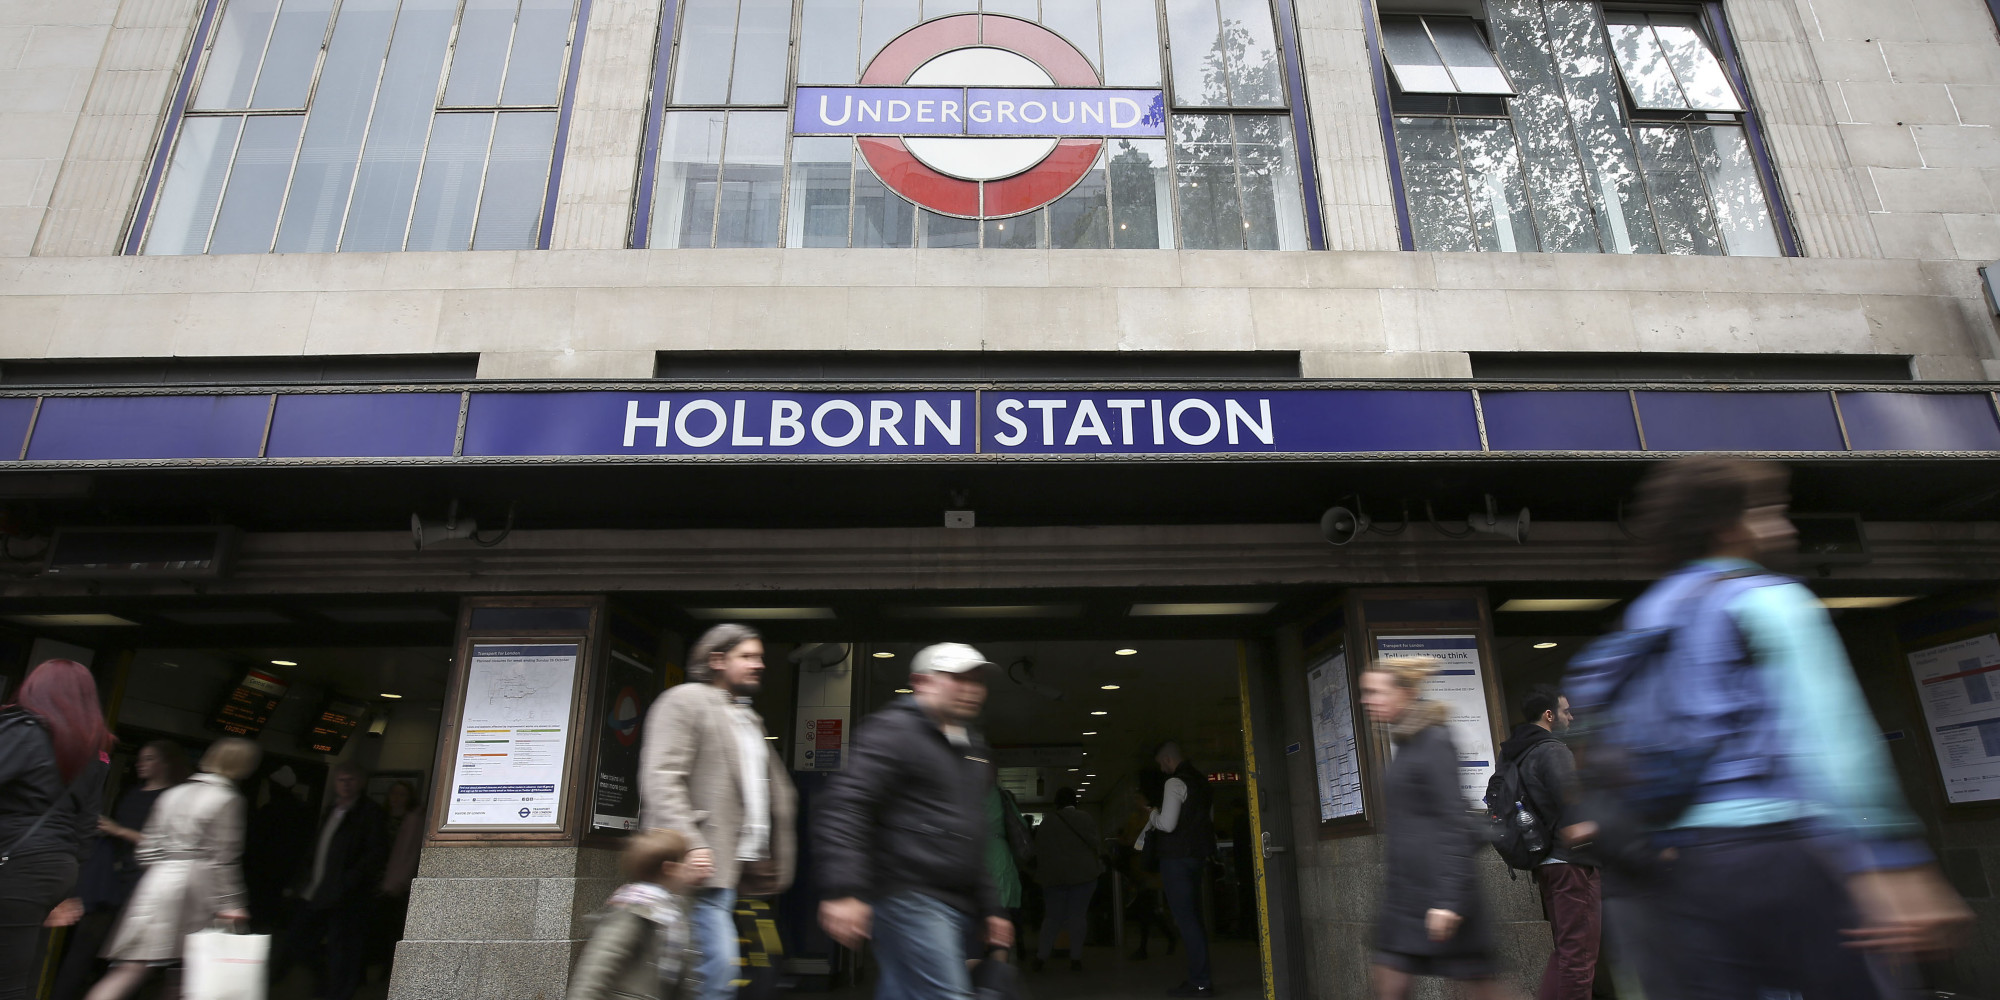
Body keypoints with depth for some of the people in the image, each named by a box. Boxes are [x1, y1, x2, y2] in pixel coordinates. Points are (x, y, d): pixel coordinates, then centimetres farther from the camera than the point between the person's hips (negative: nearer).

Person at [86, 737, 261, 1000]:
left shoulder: (172, 793, 13)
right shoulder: (229, 800, -7)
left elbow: (148, 848, 11)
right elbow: (223, 859, -9)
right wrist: (230, 903, -5)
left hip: (157, 880, 5)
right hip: (195, 886, -5)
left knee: (132, 969, 4)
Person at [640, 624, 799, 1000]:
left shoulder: (748, 717, 22)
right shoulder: (685, 700, -4)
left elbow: (776, 790, 29)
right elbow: (662, 779, -15)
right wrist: (690, 843, -24)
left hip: (738, 865, 9)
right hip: (705, 861, -9)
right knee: (720, 970, -14)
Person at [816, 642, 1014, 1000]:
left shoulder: (973, 747, 20)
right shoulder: (894, 731, -8)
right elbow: (842, 806, -18)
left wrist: (989, 907, 25)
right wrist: (844, 890, -27)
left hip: (958, 906, 9)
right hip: (909, 899, -9)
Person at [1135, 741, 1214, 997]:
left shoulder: (1175, 782, -14)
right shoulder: (1200, 780, 14)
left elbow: (1167, 824, -20)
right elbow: (1209, 819, 21)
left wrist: (1153, 815, -1)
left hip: (1177, 858, -9)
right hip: (1199, 855, 9)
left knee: (1185, 918, -6)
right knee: (1194, 917, 13)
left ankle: (1200, 981, -6)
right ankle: (1199, 977, 17)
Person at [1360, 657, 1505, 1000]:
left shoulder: (1434, 743, -14)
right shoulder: (1406, 744, 14)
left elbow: (1456, 824, -18)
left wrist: (1448, 899, -21)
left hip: (1439, 890, -9)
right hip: (1406, 893, 9)